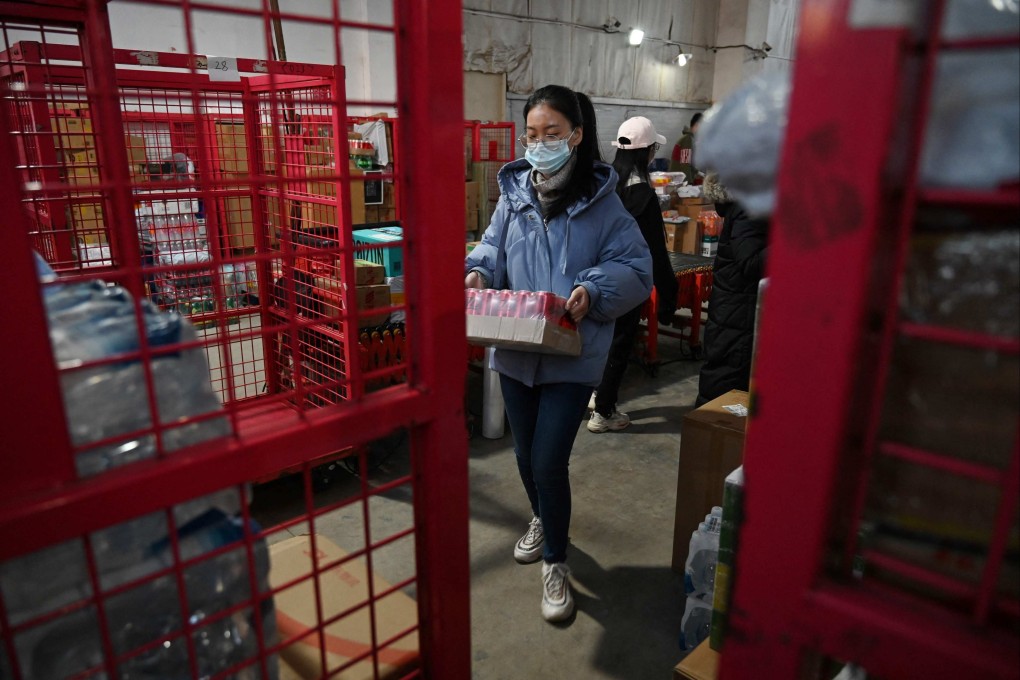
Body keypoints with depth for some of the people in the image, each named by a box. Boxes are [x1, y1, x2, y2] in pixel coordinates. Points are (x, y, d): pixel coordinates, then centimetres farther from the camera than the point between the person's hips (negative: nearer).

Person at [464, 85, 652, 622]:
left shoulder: (600, 199, -8)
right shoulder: (515, 189, 2)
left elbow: (637, 268, -6)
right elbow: (493, 243, 15)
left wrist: (593, 290, -23)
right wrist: (478, 270, -6)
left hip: (572, 354, -4)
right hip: (515, 350, 5)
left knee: (549, 461, -5)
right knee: (525, 453, 19)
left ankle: (556, 562, 21)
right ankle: (541, 519, 50)